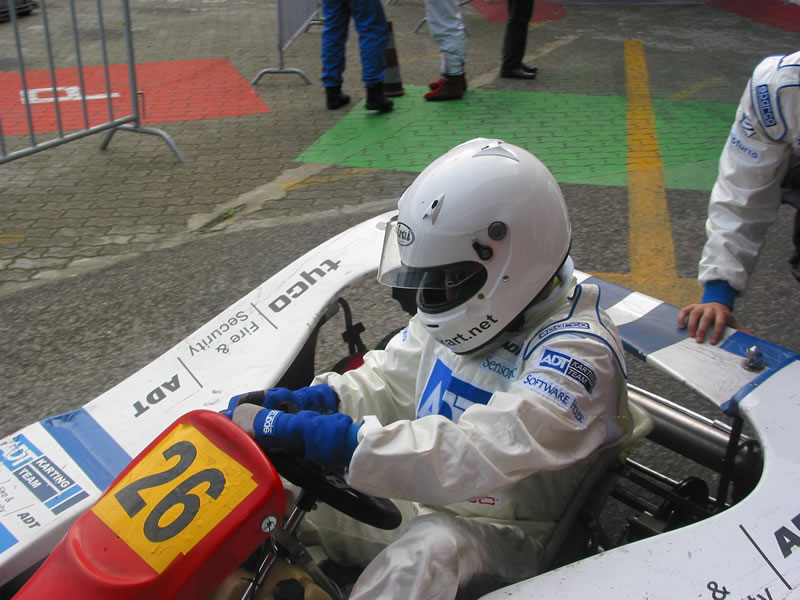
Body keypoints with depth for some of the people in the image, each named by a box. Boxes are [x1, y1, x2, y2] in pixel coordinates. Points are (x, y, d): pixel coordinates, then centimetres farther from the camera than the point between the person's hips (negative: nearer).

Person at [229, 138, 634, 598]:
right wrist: (298, 402, -13)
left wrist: (303, 434, -44)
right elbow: (388, 381, 7)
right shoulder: (467, 301, 1)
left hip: (505, 536, -7)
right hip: (422, 502, 7)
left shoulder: (579, 351, -25)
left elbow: (475, 455, -37)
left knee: (428, 548, -39)